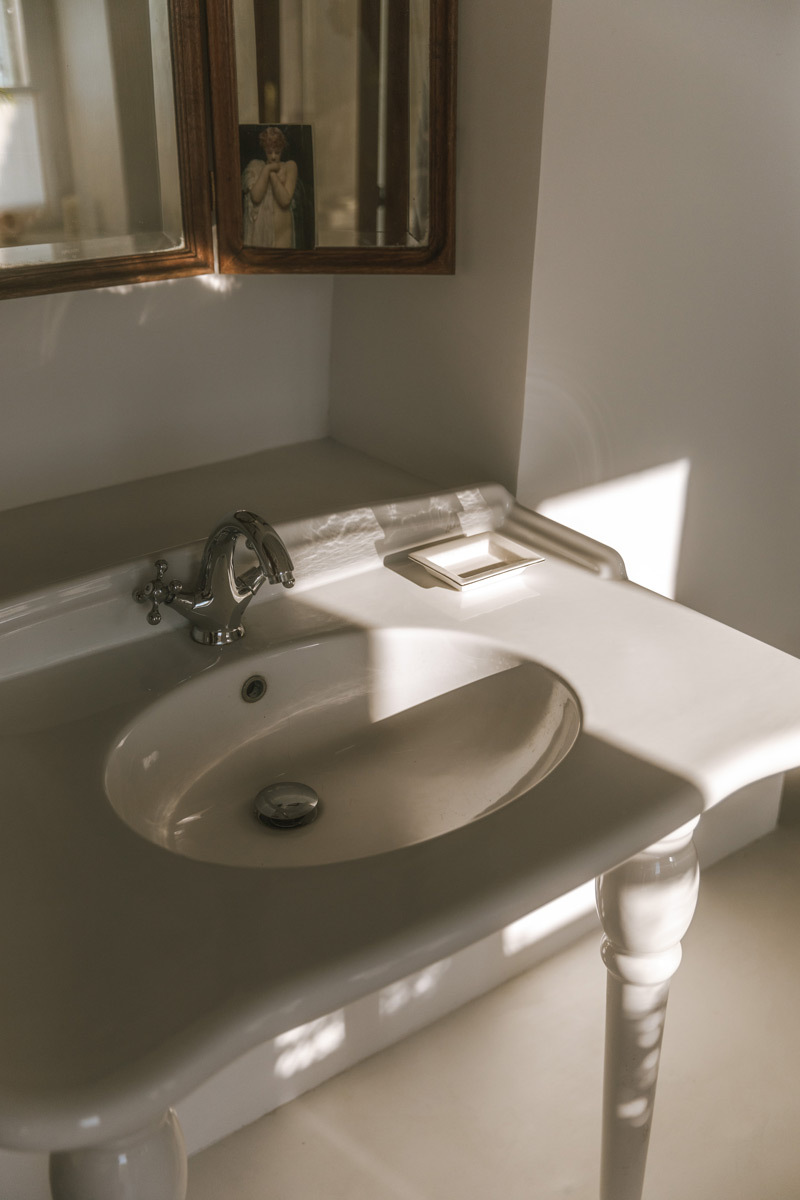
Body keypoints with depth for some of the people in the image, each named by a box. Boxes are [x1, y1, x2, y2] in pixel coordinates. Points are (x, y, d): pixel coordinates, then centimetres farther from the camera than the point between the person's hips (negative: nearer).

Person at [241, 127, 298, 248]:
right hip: (259, 228, 1)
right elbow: (256, 197, -9)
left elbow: (285, 200, -9)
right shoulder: (254, 166, 8)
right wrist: (267, 170, -7)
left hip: (281, 228, 0)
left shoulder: (289, 167, 5)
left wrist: (273, 174, -8)